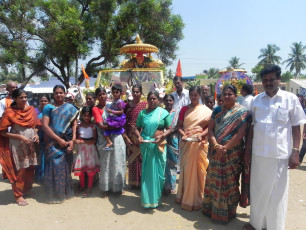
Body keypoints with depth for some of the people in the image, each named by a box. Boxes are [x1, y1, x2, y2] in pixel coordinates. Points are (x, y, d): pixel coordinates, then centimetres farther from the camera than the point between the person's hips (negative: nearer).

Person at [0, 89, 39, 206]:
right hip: (17, 145, -5)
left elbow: (36, 125, 16)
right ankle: (18, 195, 18)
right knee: (20, 170, 2)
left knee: (30, 169, 13)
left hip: (31, 144, 5)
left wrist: (36, 134, -3)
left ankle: (27, 189, 33)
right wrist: (20, 137, -17)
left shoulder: (31, 110, 4)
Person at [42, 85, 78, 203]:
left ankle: (65, 191, 25)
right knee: (55, 165, -1)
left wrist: (72, 140, -8)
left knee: (66, 166, 8)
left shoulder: (71, 108, 8)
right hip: (53, 143, -2)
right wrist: (58, 139, -12)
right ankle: (54, 194, 15)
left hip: (67, 142, 2)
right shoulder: (48, 107, 1)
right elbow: (45, 126, -6)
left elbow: (74, 125, 5)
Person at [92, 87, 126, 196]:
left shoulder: (111, 105, 6)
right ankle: (106, 188, 22)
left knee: (118, 161, 10)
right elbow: (101, 126, -14)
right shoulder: (95, 109, -5)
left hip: (117, 137, 3)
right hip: (104, 139, -3)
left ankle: (118, 185, 26)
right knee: (106, 163, 7)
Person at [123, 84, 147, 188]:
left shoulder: (145, 105, 0)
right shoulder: (127, 105, 7)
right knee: (131, 159, 8)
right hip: (130, 135, 2)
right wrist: (125, 136, -3)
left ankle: (142, 181, 15)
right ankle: (133, 182, 23)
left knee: (141, 158, -1)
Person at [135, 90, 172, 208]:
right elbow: (137, 128, 8)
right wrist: (139, 136, -12)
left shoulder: (164, 113, 1)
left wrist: (162, 136, -17)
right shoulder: (142, 113, 7)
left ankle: (156, 197, 24)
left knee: (158, 171, 6)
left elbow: (169, 129, 0)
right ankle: (146, 198, 21)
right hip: (145, 145, 1)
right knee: (146, 171, 8)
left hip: (158, 145, -1)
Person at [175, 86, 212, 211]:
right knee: (186, 169, 8)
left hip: (200, 143, -1)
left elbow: (210, 126, -2)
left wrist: (202, 135, -18)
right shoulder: (184, 109, 7)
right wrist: (183, 134, -13)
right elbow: (179, 125, 4)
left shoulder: (206, 110, 2)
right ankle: (184, 196, 23)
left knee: (199, 169, 4)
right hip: (186, 143, 1)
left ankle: (197, 198, 18)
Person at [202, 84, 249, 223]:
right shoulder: (217, 110, 7)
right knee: (214, 180, 13)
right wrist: (216, 146, -13)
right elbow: (210, 129, 2)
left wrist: (225, 148, -16)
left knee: (229, 182, 7)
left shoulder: (242, 112, -7)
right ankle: (212, 208, 32)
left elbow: (240, 134, -15)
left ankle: (228, 212, 27)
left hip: (233, 153, -4)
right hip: (216, 152, 4)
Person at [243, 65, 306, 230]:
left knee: (277, 193, 8)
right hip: (258, 153, 3)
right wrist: (248, 149, 7)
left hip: (280, 154, -3)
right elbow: (252, 126, 9)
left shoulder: (291, 99, -2)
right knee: (258, 190, 14)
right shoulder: (256, 100, 6)